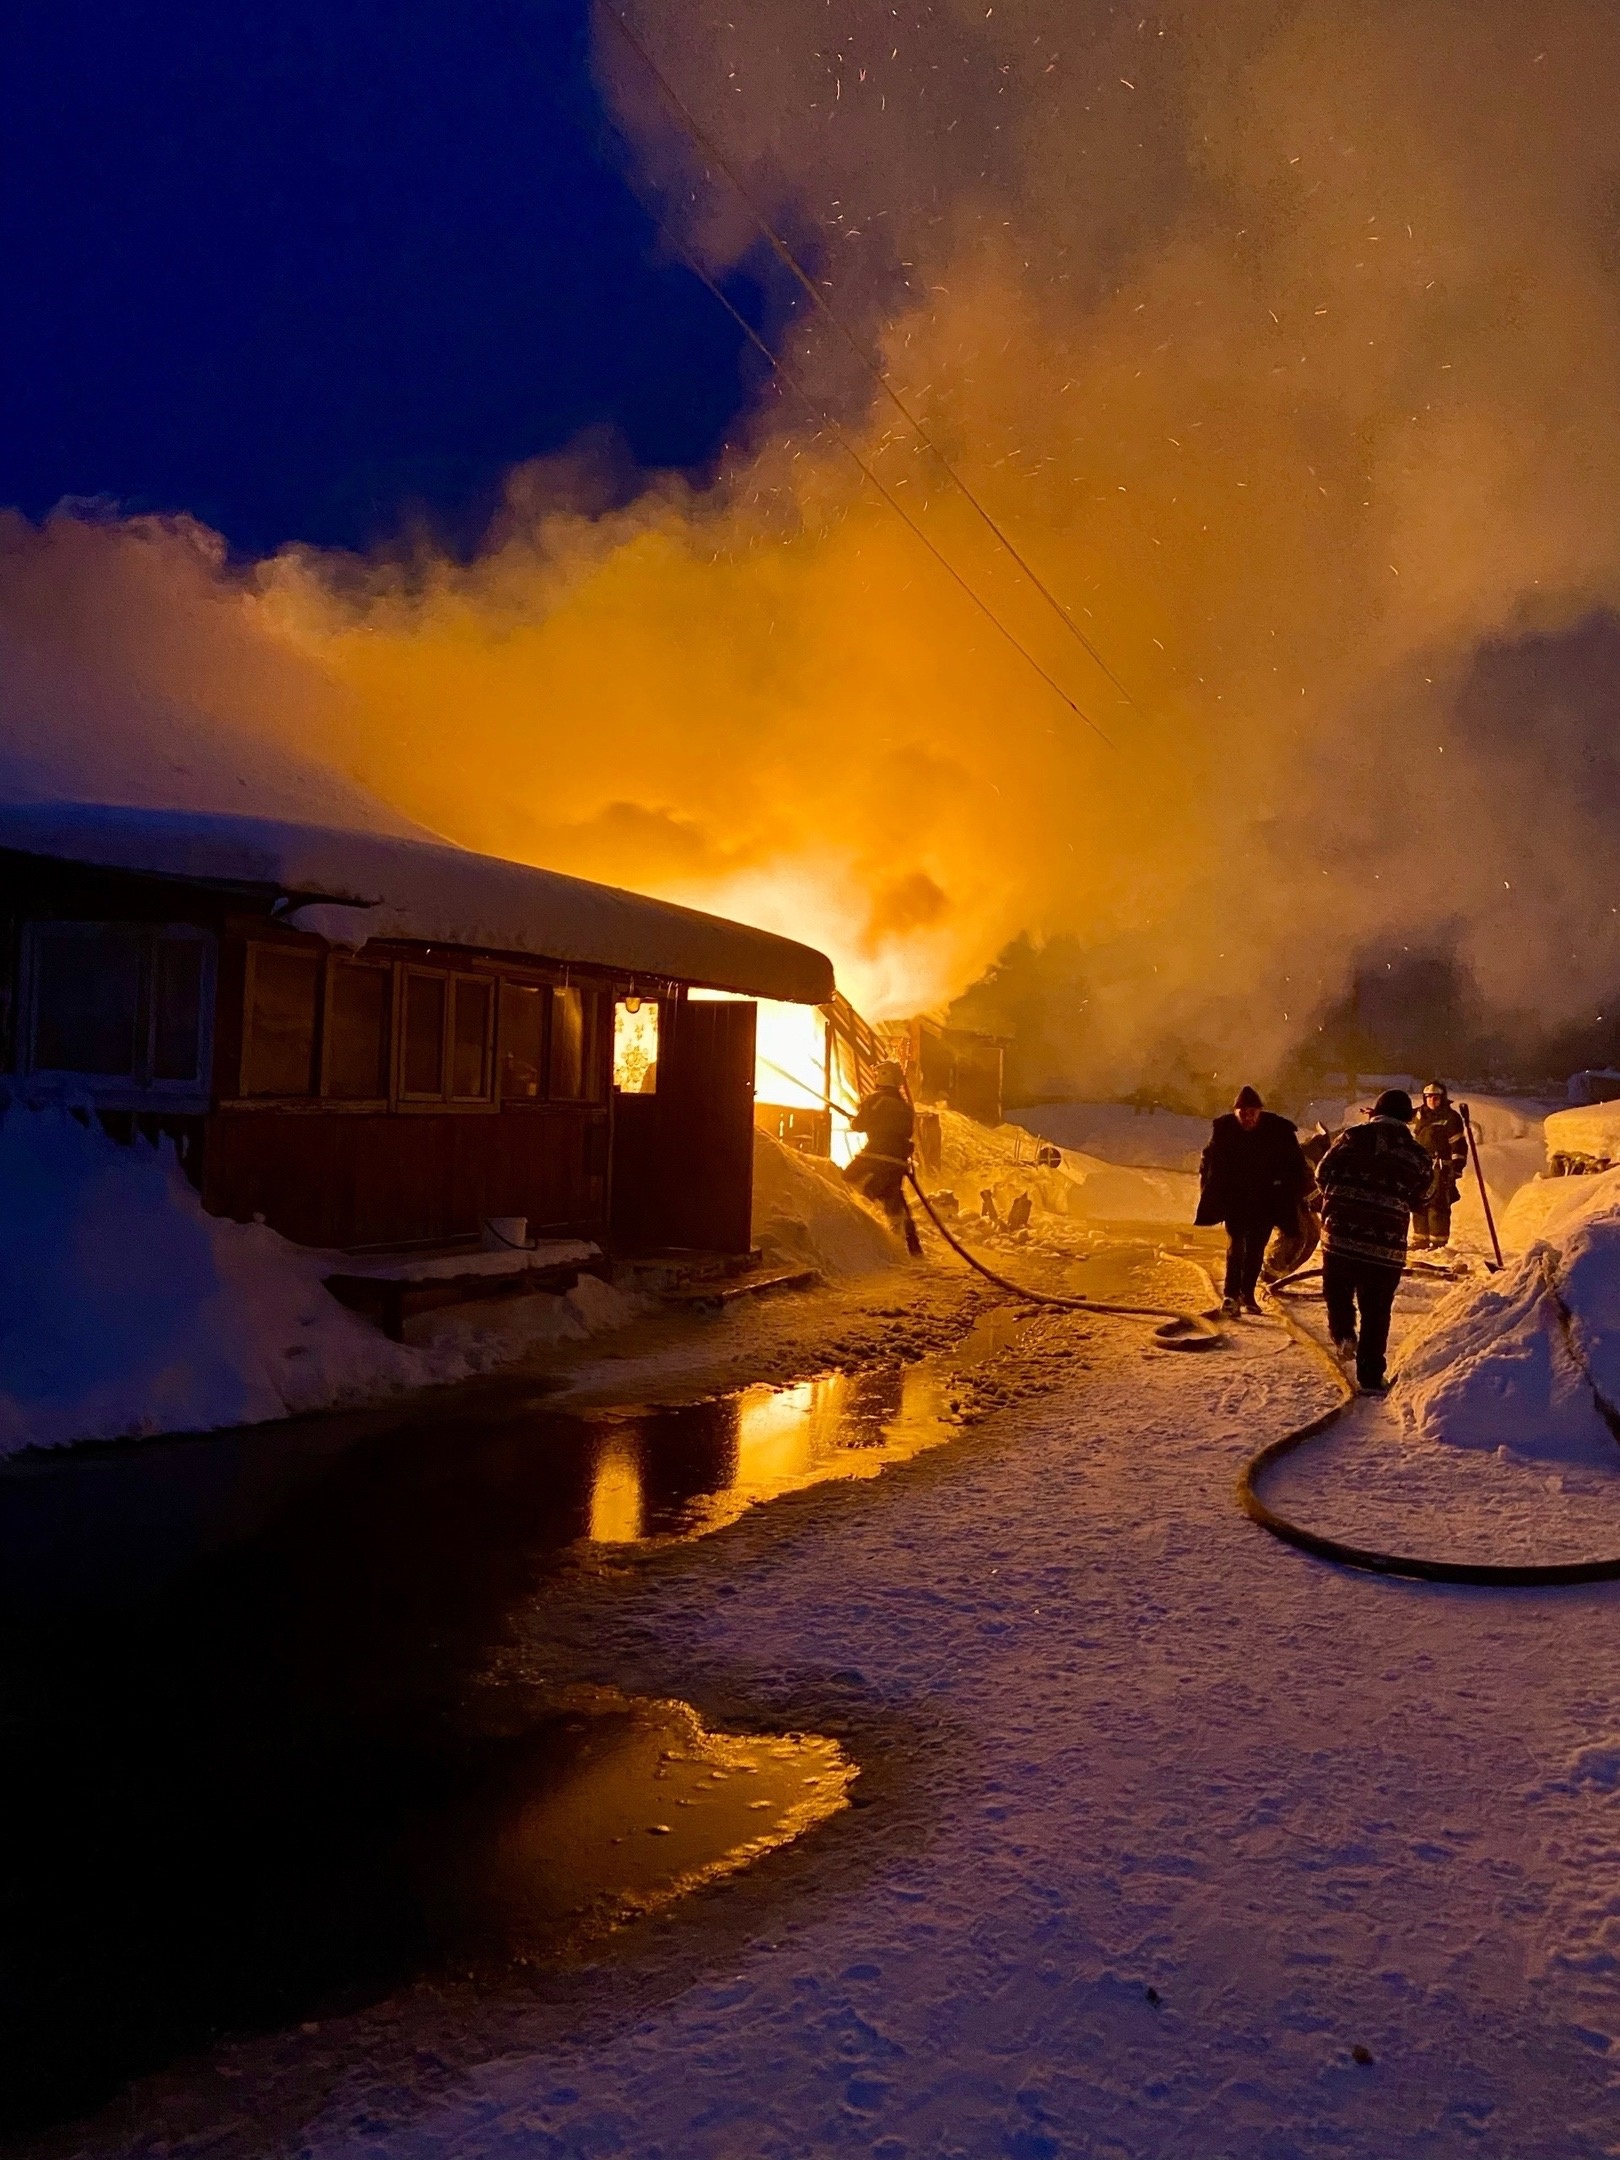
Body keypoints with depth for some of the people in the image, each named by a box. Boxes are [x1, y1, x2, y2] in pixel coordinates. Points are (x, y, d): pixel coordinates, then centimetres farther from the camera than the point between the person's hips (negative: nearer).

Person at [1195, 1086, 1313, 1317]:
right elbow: (1210, 1161, 4)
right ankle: (1231, 1295, -12)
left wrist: (1292, 1197, -7)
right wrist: (1209, 1192, 0)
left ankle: (1247, 1295, 20)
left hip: (1264, 1202, 1)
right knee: (1236, 1245, -13)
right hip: (1235, 1200, -1)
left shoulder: (1278, 1130, -13)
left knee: (1255, 1250, 8)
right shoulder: (1224, 1128, -11)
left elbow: (1295, 1164, -2)